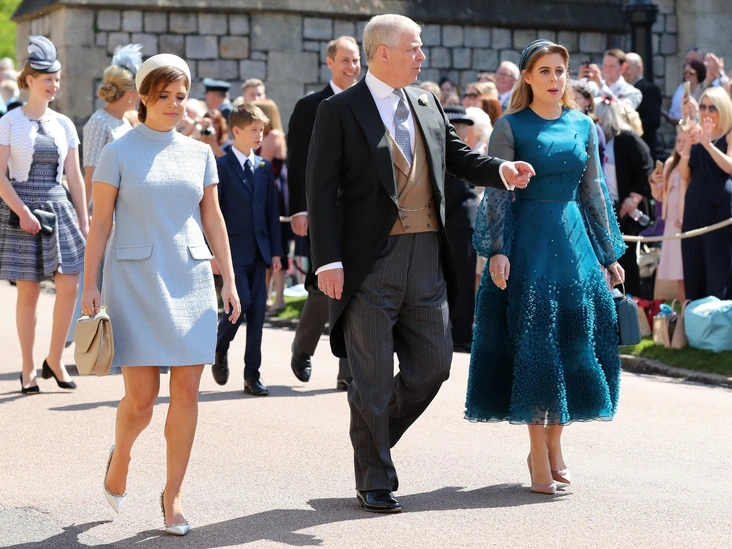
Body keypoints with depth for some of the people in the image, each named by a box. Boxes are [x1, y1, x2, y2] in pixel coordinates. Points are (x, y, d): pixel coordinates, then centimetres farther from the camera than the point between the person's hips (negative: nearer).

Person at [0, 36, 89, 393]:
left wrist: (84, 222, 8)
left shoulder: (64, 125, 9)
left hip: (58, 208, 4)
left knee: (69, 285, -5)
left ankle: (54, 359, 11)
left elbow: (75, 177, 11)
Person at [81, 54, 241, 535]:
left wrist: (229, 280, 9)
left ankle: (173, 494, 11)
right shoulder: (118, 153, 0)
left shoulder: (199, 153, 10)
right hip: (135, 280, -3)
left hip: (190, 280, 3)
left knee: (187, 391, -1)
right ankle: (120, 456, 28)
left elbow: (213, 219, 13)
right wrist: (90, 284, -6)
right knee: (141, 396, -5)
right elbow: (100, 222, -1)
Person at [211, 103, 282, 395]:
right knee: (242, 303, -12)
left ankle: (252, 374, 8)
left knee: (257, 310, 3)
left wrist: (275, 250, 7)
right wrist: (213, 251, -11)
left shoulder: (264, 167, 11)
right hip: (233, 249, -5)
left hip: (258, 250, 5)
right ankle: (220, 348, 16)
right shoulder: (221, 166, -4)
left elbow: (272, 211, 12)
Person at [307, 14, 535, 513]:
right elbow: (322, 190, -8)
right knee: (374, 378, 2)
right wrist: (329, 260, -15)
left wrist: (501, 170, -1)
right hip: (371, 261, -6)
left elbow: (457, 154, 20)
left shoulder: (427, 103, 13)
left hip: (427, 258, 6)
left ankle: (374, 437, 32)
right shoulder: (340, 111, -5)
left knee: (433, 364, 9)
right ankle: (375, 481, 15)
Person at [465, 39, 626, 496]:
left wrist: (610, 254, 12)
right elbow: (497, 193, -6)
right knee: (533, 344, -3)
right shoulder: (510, 127, -2)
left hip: (574, 241, 4)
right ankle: (539, 454, 3)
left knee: (574, 342, 4)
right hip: (528, 241, -4)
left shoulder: (583, 126, 10)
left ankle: (555, 446, 17)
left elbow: (594, 192, 13)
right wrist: (496, 250, -16)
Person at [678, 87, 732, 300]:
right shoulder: (696, 134, 15)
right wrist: (687, 147, -5)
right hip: (695, 205, 6)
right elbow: (685, 175, 10)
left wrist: (708, 144, -24)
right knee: (694, 265, 5)